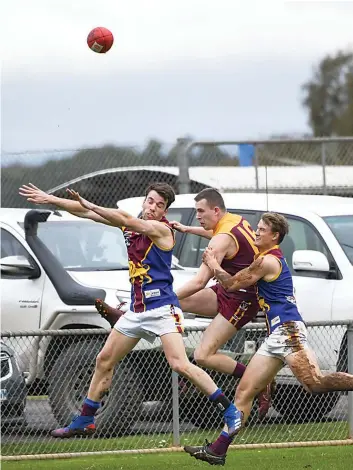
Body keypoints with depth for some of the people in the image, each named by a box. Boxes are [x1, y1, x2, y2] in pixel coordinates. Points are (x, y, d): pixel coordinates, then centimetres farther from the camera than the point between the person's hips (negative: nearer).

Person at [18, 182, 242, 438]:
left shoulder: (161, 229, -11)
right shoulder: (133, 224, 9)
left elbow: (127, 221, -27)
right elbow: (86, 212, 10)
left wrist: (91, 206, -33)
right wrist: (50, 199, 7)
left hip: (161, 308, -8)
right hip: (136, 309, 8)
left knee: (180, 365, -21)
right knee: (104, 360, 12)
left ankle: (229, 410, -16)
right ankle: (85, 421, 25)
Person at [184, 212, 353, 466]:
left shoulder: (268, 261, -7)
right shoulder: (273, 258, 23)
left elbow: (232, 284, -4)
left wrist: (213, 266, 12)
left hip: (288, 330, -10)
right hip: (276, 336, 10)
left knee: (316, 382, -27)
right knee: (245, 391, 6)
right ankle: (218, 450, 5)